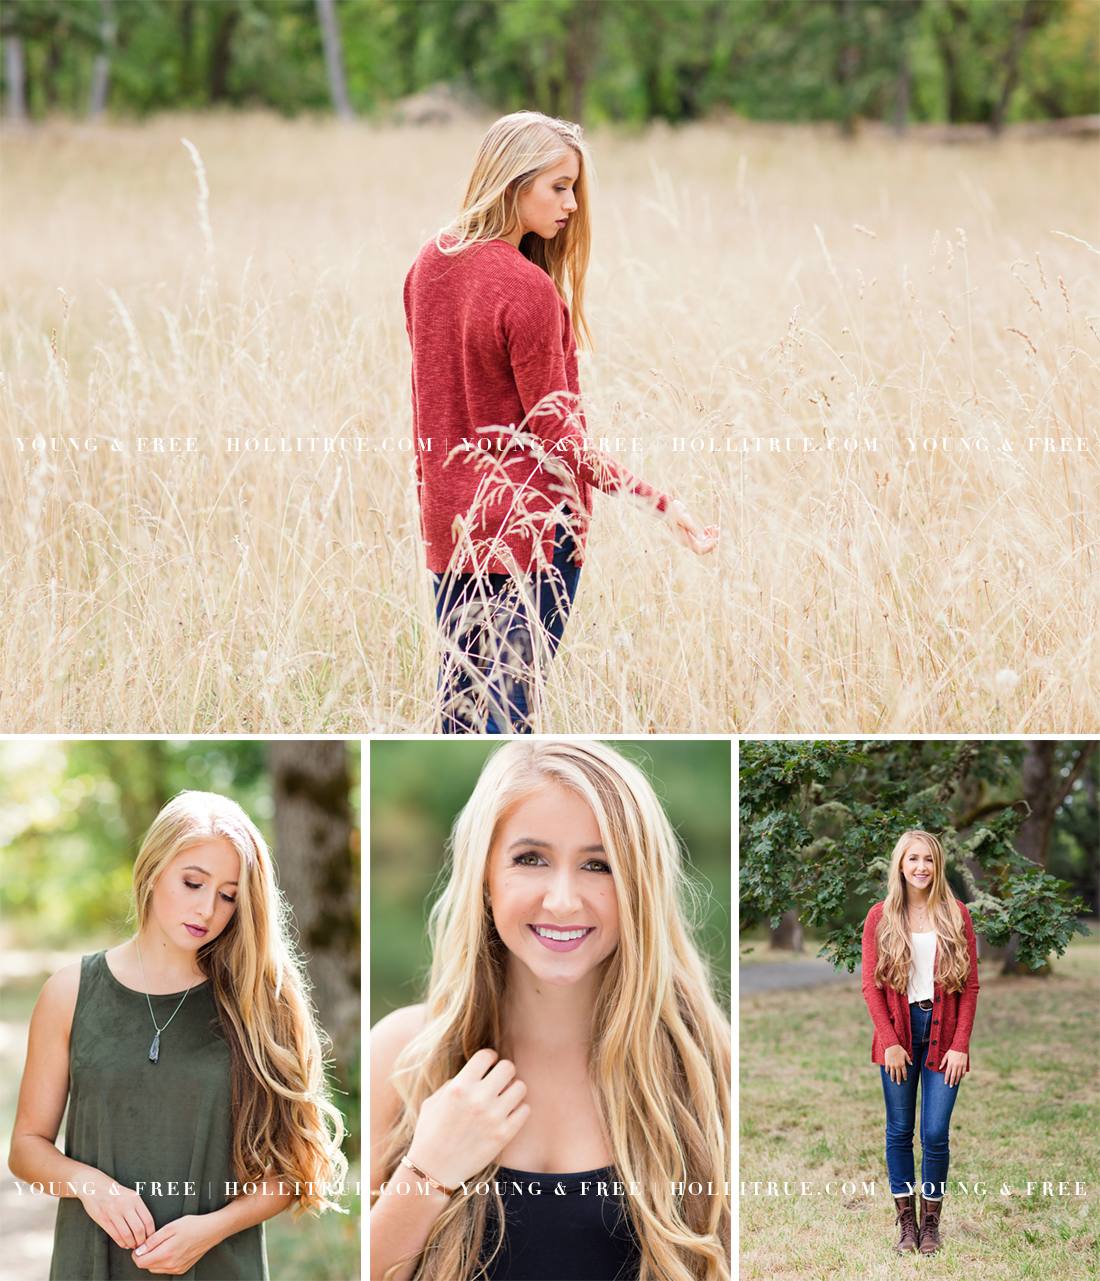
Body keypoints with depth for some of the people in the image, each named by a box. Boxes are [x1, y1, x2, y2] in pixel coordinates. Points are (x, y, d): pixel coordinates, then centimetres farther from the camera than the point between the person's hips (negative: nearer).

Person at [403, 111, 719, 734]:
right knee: (511, 700, -2)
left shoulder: (429, 264, 3)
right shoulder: (529, 290, -20)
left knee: (460, 684, 16)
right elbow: (557, 435, -19)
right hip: (529, 519, -7)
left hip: (448, 516, 7)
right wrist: (658, 500, -21)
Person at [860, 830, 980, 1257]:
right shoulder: (881, 917, 2)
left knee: (935, 1134, -3)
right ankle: (906, 1222, 12)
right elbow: (871, 985, 1)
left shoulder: (956, 915, 3)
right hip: (897, 1032, 0)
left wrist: (960, 1045, -6)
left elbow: (970, 986, 2)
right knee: (900, 1132, 4)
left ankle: (931, 1223, 10)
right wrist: (890, 1043, -7)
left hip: (942, 1035, 0)